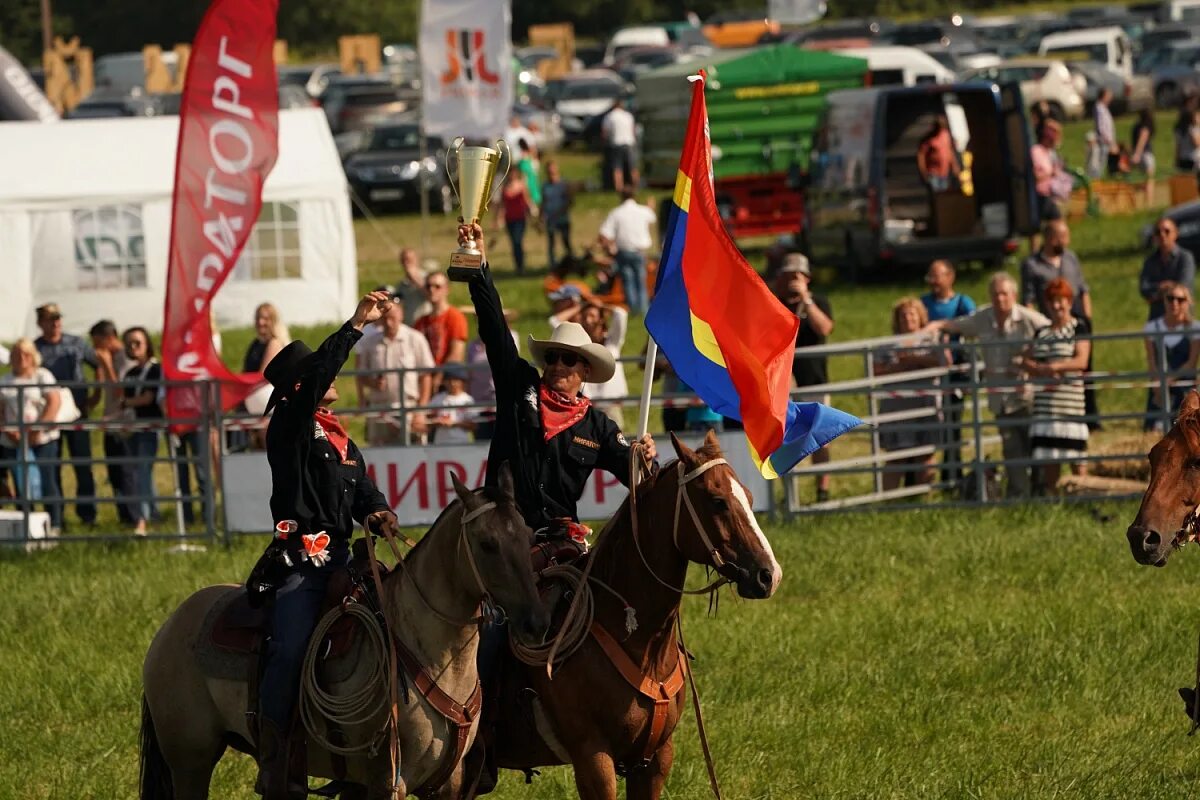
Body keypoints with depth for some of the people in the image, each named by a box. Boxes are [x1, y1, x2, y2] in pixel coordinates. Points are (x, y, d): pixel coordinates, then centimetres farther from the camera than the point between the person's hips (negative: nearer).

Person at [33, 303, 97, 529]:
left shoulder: (76, 343, 5)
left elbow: (99, 365, 17)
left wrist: (96, 395, 10)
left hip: (77, 412, 1)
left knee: (83, 465, 2)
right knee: (51, 468, 3)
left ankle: (87, 512, 10)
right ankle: (55, 515, 10)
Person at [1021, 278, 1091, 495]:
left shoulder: (1079, 328, 2)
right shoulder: (1041, 332, 18)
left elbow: (1082, 361, -9)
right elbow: (1026, 362, 11)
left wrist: (1056, 366, -23)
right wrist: (1042, 370, -10)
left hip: (1071, 396, -5)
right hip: (1044, 400, 5)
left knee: (1075, 456, -7)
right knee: (1048, 459, 3)